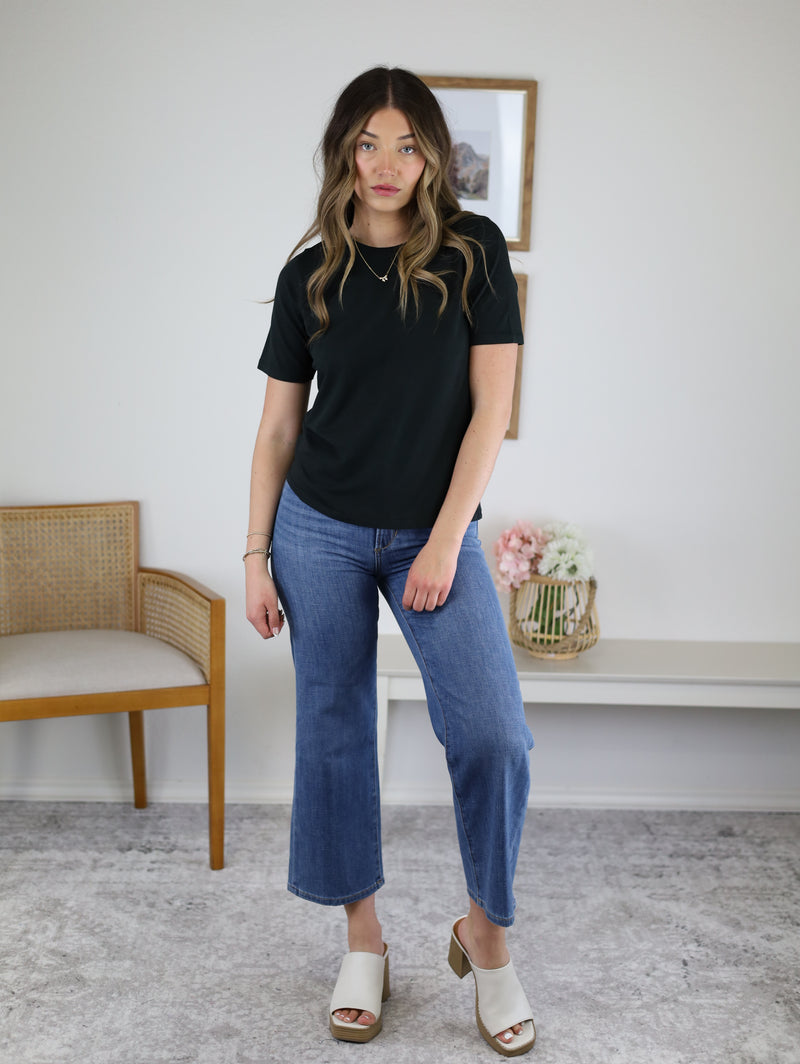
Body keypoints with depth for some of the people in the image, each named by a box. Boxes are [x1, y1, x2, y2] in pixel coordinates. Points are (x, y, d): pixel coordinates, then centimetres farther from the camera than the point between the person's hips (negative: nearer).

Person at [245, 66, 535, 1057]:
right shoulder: (309, 275, 4)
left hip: (436, 533, -1)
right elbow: (278, 426, 7)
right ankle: (362, 935, 26)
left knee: (492, 735, -11)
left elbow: (491, 403, -5)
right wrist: (256, 554, 1)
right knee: (333, 732, 7)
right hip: (320, 531, 2)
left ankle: (485, 930, 15)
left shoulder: (472, 251, -1)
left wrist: (445, 541, -11)